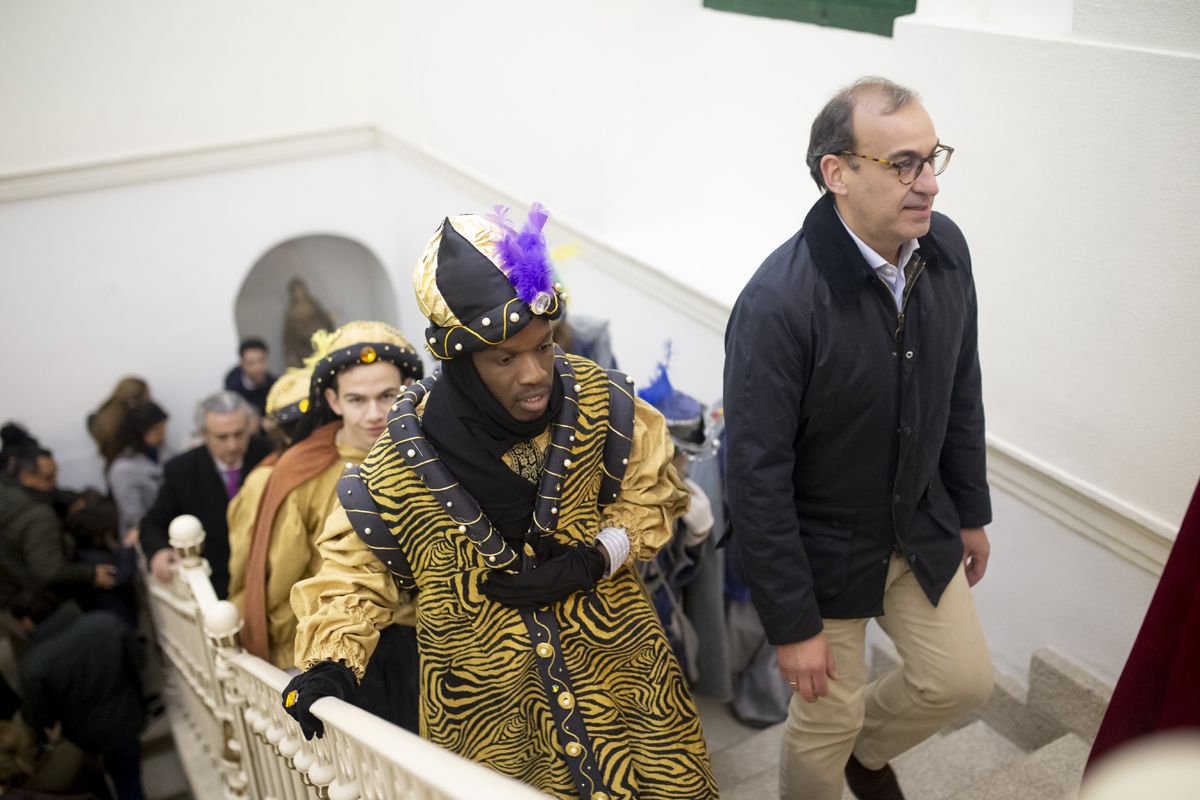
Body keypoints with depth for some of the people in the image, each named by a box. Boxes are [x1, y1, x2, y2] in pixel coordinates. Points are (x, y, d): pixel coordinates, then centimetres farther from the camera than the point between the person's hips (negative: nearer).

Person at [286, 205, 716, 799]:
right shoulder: (405, 459, -16)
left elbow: (651, 491, 0)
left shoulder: (594, 399, -13)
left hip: (621, 675, 2)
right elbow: (357, 565, -2)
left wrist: (593, 560, -16)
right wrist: (330, 661, -15)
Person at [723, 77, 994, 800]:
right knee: (828, 720, 12)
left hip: (921, 527, 6)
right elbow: (758, 476, -25)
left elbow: (961, 390, 6)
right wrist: (792, 624, -18)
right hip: (827, 550, -6)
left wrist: (971, 510, 14)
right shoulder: (779, 302, -31)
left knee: (964, 679, 18)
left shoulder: (946, 247, -10)